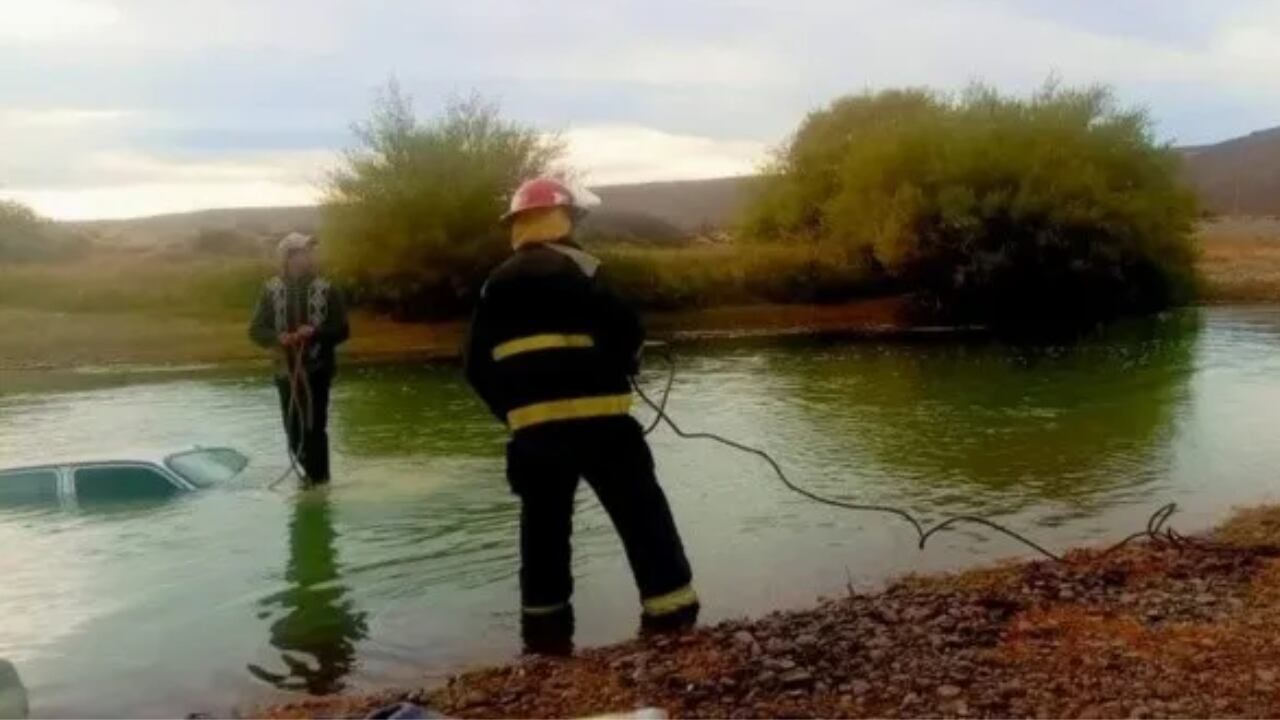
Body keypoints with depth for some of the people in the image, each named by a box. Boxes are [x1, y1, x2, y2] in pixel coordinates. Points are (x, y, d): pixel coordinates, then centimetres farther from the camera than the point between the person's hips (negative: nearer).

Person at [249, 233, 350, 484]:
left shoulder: (326, 290, -3)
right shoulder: (272, 290, 0)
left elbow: (342, 331, -2)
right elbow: (256, 330, 2)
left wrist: (315, 332, -19)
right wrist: (278, 337, -17)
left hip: (317, 369, -2)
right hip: (286, 370, 2)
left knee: (315, 428, -4)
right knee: (293, 429, 9)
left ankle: (319, 480, 8)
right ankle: (313, 473, 31)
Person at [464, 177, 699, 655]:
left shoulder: (496, 285, 14)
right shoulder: (575, 267, -3)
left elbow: (477, 367, 13)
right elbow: (624, 332, -10)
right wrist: (625, 365, 10)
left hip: (532, 427, 6)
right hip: (595, 418, -5)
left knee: (543, 526, 16)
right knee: (642, 518, 1)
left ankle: (545, 631, 21)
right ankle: (672, 620, 0)